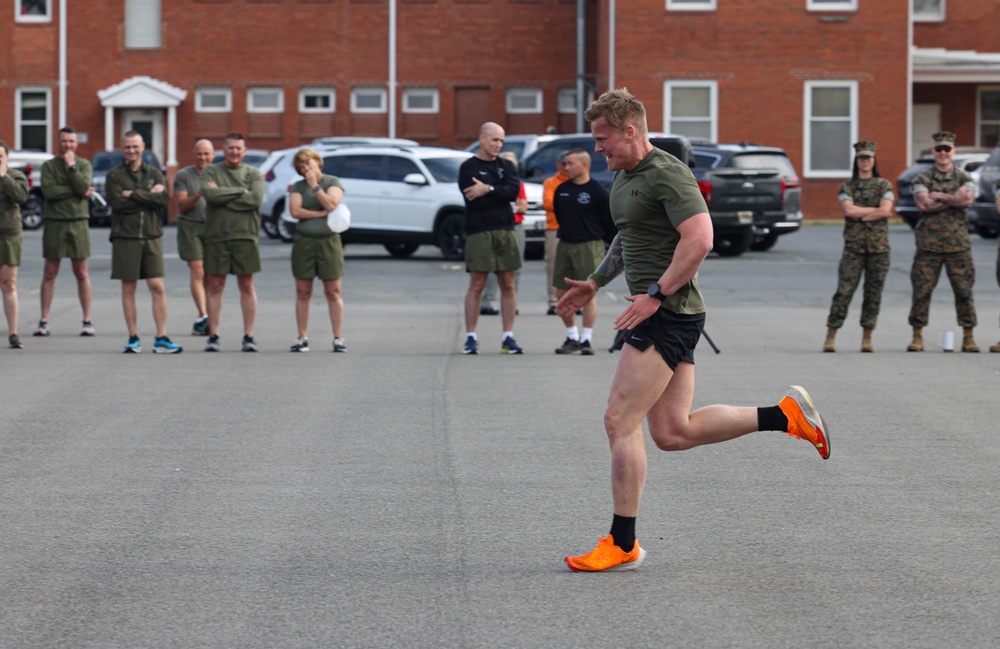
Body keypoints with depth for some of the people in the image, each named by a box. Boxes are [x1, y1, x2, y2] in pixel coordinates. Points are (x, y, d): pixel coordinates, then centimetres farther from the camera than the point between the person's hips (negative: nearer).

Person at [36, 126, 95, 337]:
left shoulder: (84, 165, 6)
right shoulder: (48, 166, 3)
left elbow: (84, 187, -11)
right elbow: (48, 191, -12)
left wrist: (71, 165, -10)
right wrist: (78, 192, -12)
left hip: (78, 223, 0)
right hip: (54, 223, 0)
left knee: (82, 273, 2)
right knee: (49, 273, 2)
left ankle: (87, 320, 6)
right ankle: (44, 321, 4)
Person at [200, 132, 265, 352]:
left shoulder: (254, 174, 7)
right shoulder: (211, 171, 6)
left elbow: (256, 198, -12)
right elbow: (209, 194, -13)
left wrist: (223, 197, -11)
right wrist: (240, 191, -10)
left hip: (245, 236, 0)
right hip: (216, 237, 0)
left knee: (247, 286, 3)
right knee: (215, 286, 1)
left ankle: (249, 336, 7)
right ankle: (213, 336, 6)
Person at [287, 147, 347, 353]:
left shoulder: (333, 182, 5)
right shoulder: (298, 187, 9)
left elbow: (331, 205, -12)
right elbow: (295, 211, -6)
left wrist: (315, 185, -10)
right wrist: (321, 213, -10)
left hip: (328, 241, -2)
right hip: (303, 241, 2)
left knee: (333, 292, -3)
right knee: (303, 293, 1)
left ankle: (338, 338, -1)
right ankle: (302, 338, 6)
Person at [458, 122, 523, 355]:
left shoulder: (507, 166, 14)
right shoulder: (468, 167, 2)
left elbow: (514, 191, -4)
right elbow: (474, 199, -12)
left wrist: (488, 190, -13)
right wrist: (500, 194, -5)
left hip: (505, 231, 4)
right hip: (478, 232, -4)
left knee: (508, 285, 3)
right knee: (476, 285, -4)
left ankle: (508, 337, 6)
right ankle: (470, 337, 1)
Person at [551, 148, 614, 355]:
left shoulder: (597, 191, -9)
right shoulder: (562, 190, 8)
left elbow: (609, 221, -4)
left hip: (589, 247, -6)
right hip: (564, 245, 6)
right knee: (562, 293, 6)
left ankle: (586, 339, -1)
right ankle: (572, 337, 17)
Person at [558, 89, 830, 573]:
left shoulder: (668, 174, -14)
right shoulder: (623, 177, 17)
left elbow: (699, 239, -25)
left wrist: (654, 294, -24)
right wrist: (593, 283, 26)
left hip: (669, 314, -10)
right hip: (657, 315, 10)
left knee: (620, 421, -9)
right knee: (673, 432, 8)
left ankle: (622, 544, -3)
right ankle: (787, 415, 14)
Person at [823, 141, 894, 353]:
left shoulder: (884, 185, 7)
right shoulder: (847, 187, 7)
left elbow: (885, 210, -8)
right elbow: (849, 210, -9)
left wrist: (860, 215, -9)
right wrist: (875, 210, -6)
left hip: (879, 246, 1)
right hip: (853, 246, -1)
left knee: (873, 293, 2)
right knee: (844, 291, -7)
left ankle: (867, 339, 8)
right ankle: (830, 337, -6)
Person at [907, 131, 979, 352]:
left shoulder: (963, 177, 7)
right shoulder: (922, 179, 6)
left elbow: (968, 199, -13)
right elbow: (923, 204, -12)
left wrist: (938, 196, -10)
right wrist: (954, 198, -10)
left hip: (958, 243, 0)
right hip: (928, 243, 0)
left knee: (964, 292, 0)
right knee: (922, 291, -1)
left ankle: (968, 338, 8)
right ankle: (917, 337, 8)